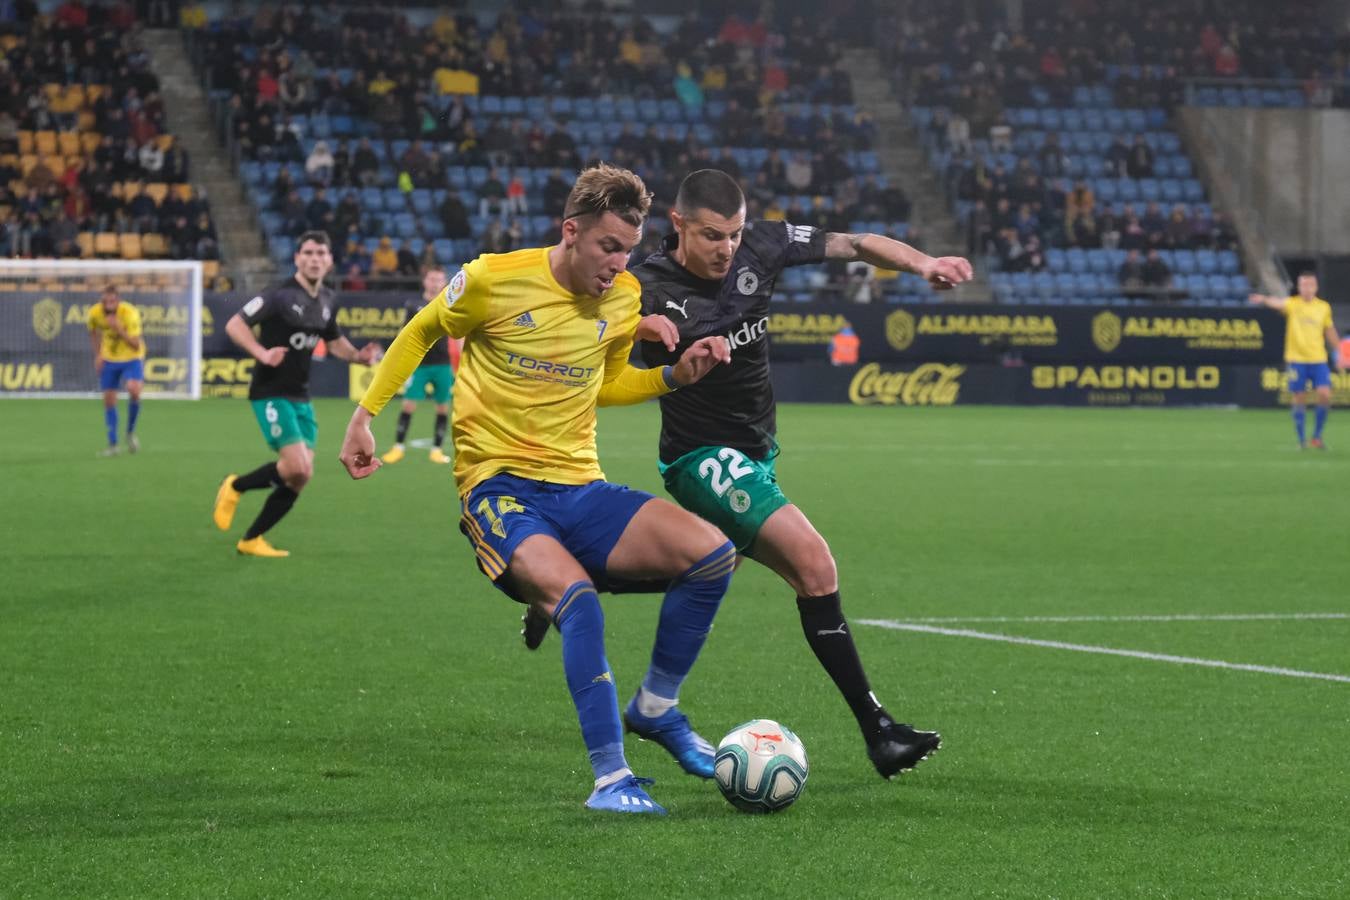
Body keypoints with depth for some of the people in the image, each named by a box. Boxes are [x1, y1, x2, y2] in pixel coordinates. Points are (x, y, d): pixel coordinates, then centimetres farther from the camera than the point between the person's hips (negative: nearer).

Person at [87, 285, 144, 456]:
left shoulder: (130, 313, -25)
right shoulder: (95, 313, -14)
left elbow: (136, 345, -27)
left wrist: (119, 329, -38)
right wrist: (97, 355, 2)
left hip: (131, 359, -4)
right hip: (108, 359, 4)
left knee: (134, 390, -27)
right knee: (108, 400, 2)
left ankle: (130, 432, -4)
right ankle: (112, 445, 15)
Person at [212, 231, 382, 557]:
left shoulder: (328, 300, 9)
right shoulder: (280, 295, -14)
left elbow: (334, 341, 24)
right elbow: (234, 324, -15)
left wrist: (358, 356, 4)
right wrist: (262, 354, -31)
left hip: (300, 397, 8)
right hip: (271, 393, -7)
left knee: (299, 477, 3)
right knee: (297, 467, -20)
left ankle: (251, 540, 16)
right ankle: (235, 487, 7)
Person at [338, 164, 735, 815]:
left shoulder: (624, 298, 5)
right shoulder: (495, 280, -9)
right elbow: (420, 333, 9)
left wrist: (676, 375, 7)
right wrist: (365, 414, 7)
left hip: (580, 487, 5)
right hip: (498, 487, -5)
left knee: (712, 553, -15)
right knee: (576, 596, -34)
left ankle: (656, 708, 6)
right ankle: (610, 779, -30)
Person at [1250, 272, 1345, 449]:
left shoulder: (1324, 307, 6)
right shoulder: (1293, 303, -6)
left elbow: (1330, 332, 18)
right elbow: (1278, 303, -29)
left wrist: (1338, 356, 19)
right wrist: (1264, 300, -51)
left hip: (1319, 359, 2)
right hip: (1297, 359, -2)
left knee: (1325, 395, -10)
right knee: (1300, 400, 2)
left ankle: (1317, 437, 6)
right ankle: (1302, 440, 15)